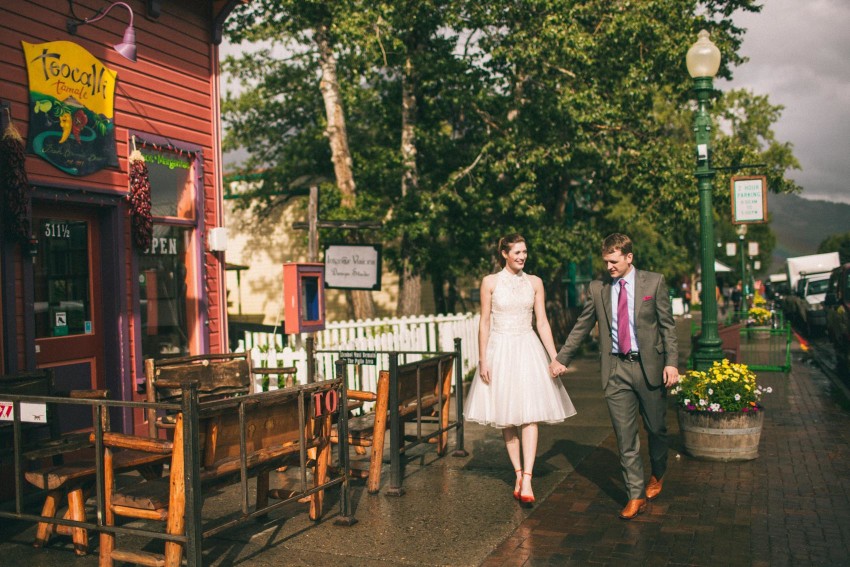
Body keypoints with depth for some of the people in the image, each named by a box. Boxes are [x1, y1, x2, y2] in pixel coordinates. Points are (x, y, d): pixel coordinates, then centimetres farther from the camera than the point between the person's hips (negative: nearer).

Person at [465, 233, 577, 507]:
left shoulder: (534, 282, 7)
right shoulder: (490, 282, 1)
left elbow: (542, 322, 7)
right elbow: (484, 323, 1)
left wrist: (555, 357, 1)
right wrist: (483, 360, -4)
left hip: (528, 350, 1)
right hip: (500, 350, -1)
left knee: (529, 415, -10)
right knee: (506, 417, 4)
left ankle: (527, 480, -12)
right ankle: (518, 474, 15)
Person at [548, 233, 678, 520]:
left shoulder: (654, 282, 0)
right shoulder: (598, 288, 5)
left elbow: (667, 325, 0)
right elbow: (581, 327, 11)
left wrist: (671, 363, -8)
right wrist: (561, 359, 10)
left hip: (649, 365, -1)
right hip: (615, 369, 1)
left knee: (656, 428, 13)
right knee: (625, 435, 0)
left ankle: (658, 475, 40)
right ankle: (636, 495, 8)